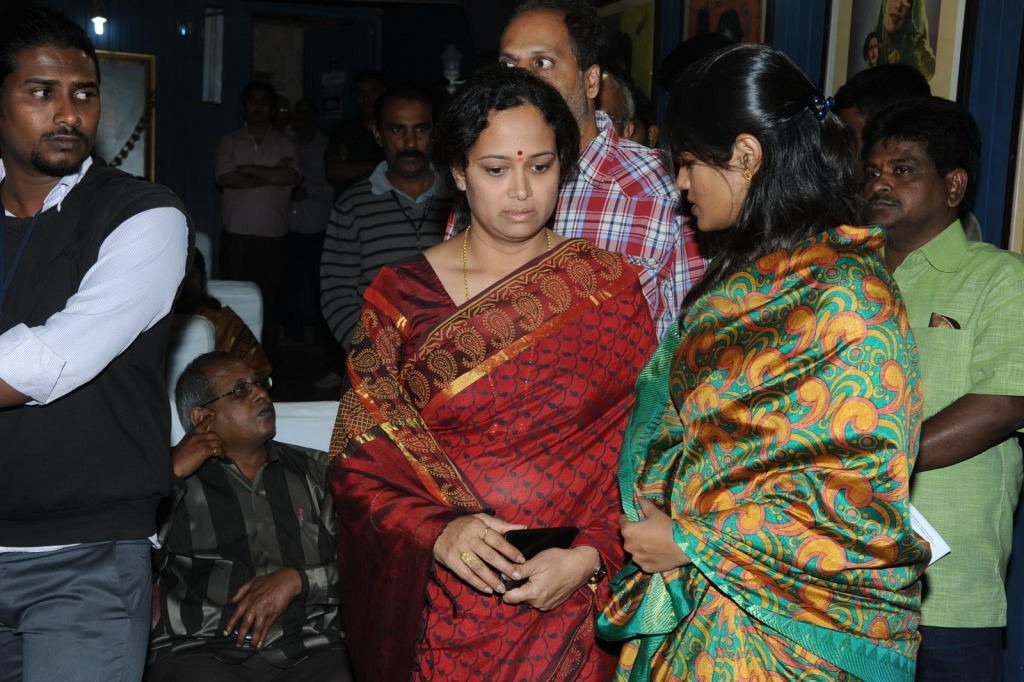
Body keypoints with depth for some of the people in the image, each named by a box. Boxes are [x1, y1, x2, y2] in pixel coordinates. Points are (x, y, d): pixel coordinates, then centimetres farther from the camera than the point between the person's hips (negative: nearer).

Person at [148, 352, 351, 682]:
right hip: (198, 651, -1)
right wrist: (172, 473, -1)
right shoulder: (172, 475, 14)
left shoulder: (315, 470, 19)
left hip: (310, 650, 1)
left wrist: (296, 579, -6)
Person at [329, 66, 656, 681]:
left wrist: (590, 556, -16)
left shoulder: (609, 289, -1)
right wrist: (438, 533, -17)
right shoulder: (401, 298, -1)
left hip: (571, 608, 0)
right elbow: (360, 463, -2)